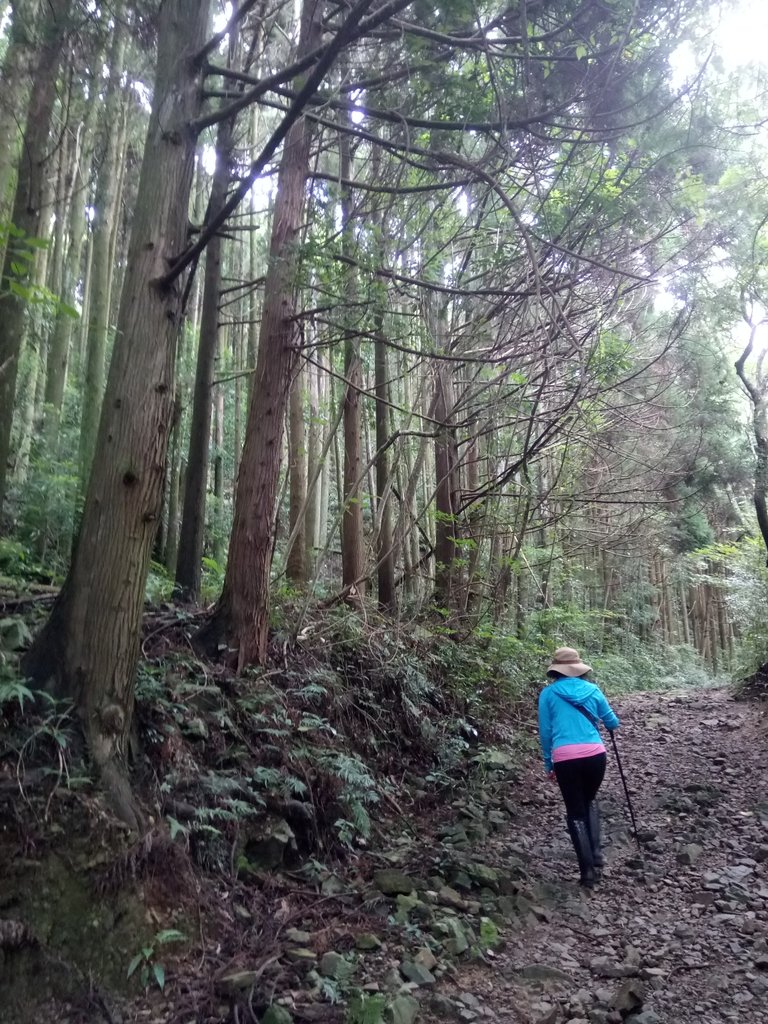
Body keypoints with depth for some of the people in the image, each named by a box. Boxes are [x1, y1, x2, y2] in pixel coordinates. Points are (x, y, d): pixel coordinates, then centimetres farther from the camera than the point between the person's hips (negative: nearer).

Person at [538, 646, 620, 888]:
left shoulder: (548, 693, 4)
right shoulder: (592, 690, 9)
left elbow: (545, 732, 5)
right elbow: (613, 723, 18)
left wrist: (549, 764, 15)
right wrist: (606, 722, 42)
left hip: (565, 758, -2)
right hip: (595, 754, 2)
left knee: (575, 811, 11)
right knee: (590, 801, 27)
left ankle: (588, 870, 10)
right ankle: (596, 858, 20)